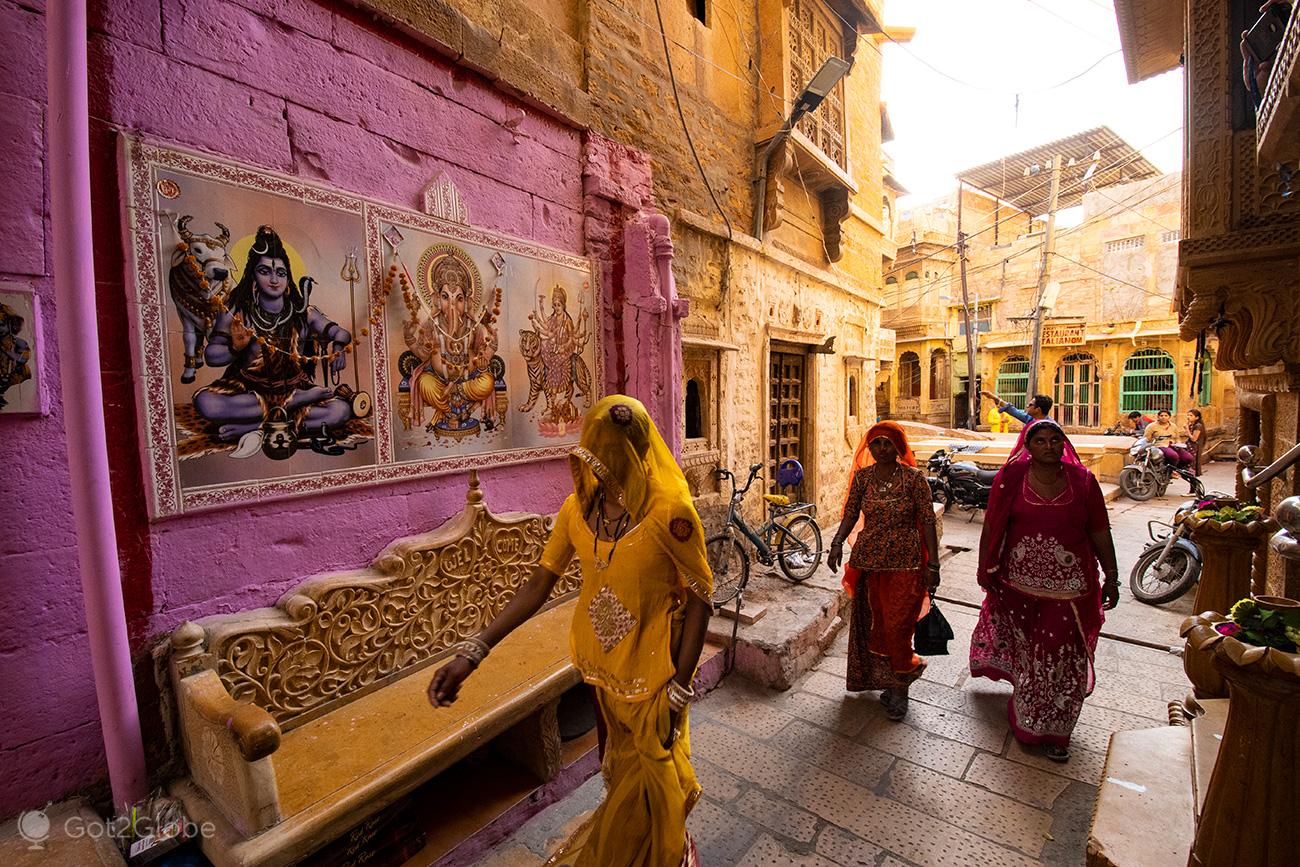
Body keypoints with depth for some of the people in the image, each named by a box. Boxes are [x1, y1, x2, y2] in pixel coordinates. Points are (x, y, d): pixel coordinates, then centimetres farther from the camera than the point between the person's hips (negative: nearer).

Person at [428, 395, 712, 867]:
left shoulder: (669, 512, -26)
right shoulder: (578, 508, -10)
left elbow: (700, 598, -17)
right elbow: (537, 586, -4)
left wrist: (679, 690, -15)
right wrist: (471, 652, -9)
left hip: (652, 672, -4)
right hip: (603, 667, 5)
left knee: (652, 768, 18)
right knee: (622, 762, 28)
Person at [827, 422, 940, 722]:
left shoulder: (914, 477, -7)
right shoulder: (862, 477, 1)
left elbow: (928, 522, -6)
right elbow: (851, 513, 1)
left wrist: (933, 564, -10)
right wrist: (837, 543, -14)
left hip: (905, 562, -3)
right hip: (869, 560, 3)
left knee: (897, 625, -1)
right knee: (875, 623, 12)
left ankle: (899, 688, 20)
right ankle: (889, 680, 32)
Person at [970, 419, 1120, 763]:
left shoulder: (1082, 480, -2)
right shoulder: (1011, 477, -7)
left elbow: (1100, 533, 5)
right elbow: (992, 526, -3)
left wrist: (1111, 577, 6)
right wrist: (985, 567, -2)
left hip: (1069, 588, 1)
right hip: (1018, 582, 0)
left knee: (1061, 657, 7)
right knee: (1020, 644, 17)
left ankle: (1051, 731, 26)